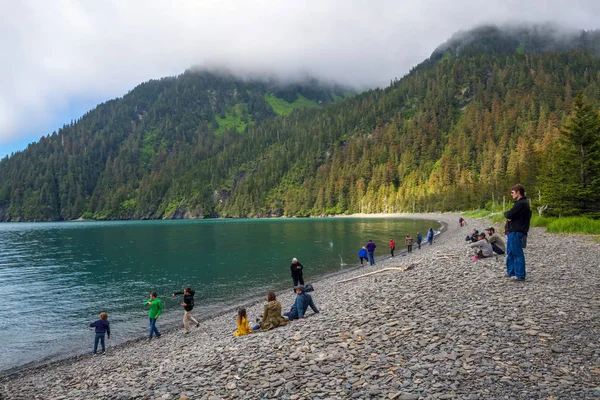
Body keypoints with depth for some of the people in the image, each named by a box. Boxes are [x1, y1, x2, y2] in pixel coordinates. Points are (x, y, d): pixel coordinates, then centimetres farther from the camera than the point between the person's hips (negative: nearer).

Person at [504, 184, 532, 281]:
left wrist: (506, 214, 0)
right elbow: (509, 215, 17)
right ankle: (511, 272, 25)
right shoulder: (520, 202, 18)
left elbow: (508, 215, -22)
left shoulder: (521, 204, -17)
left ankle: (520, 275, 0)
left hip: (516, 232, -11)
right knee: (510, 252, 16)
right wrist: (508, 216, -5)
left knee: (517, 253, -5)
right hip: (512, 231, 11)